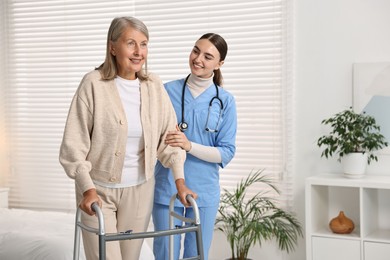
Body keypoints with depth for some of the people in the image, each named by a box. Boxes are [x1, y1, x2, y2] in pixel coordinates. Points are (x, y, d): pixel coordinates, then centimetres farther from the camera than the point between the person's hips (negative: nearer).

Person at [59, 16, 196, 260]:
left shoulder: (154, 85, 0)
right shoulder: (94, 84, -13)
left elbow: (169, 135, 5)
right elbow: (74, 142, -11)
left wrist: (180, 180, -2)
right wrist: (88, 189, -17)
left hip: (140, 189, 4)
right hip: (99, 189, -3)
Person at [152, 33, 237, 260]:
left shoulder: (225, 101, -1)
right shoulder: (168, 91, 0)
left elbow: (227, 153, -5)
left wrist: (189, 146, -19)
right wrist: (164, 138, -15)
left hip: (204, 192, 0)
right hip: (166, 189, 0)